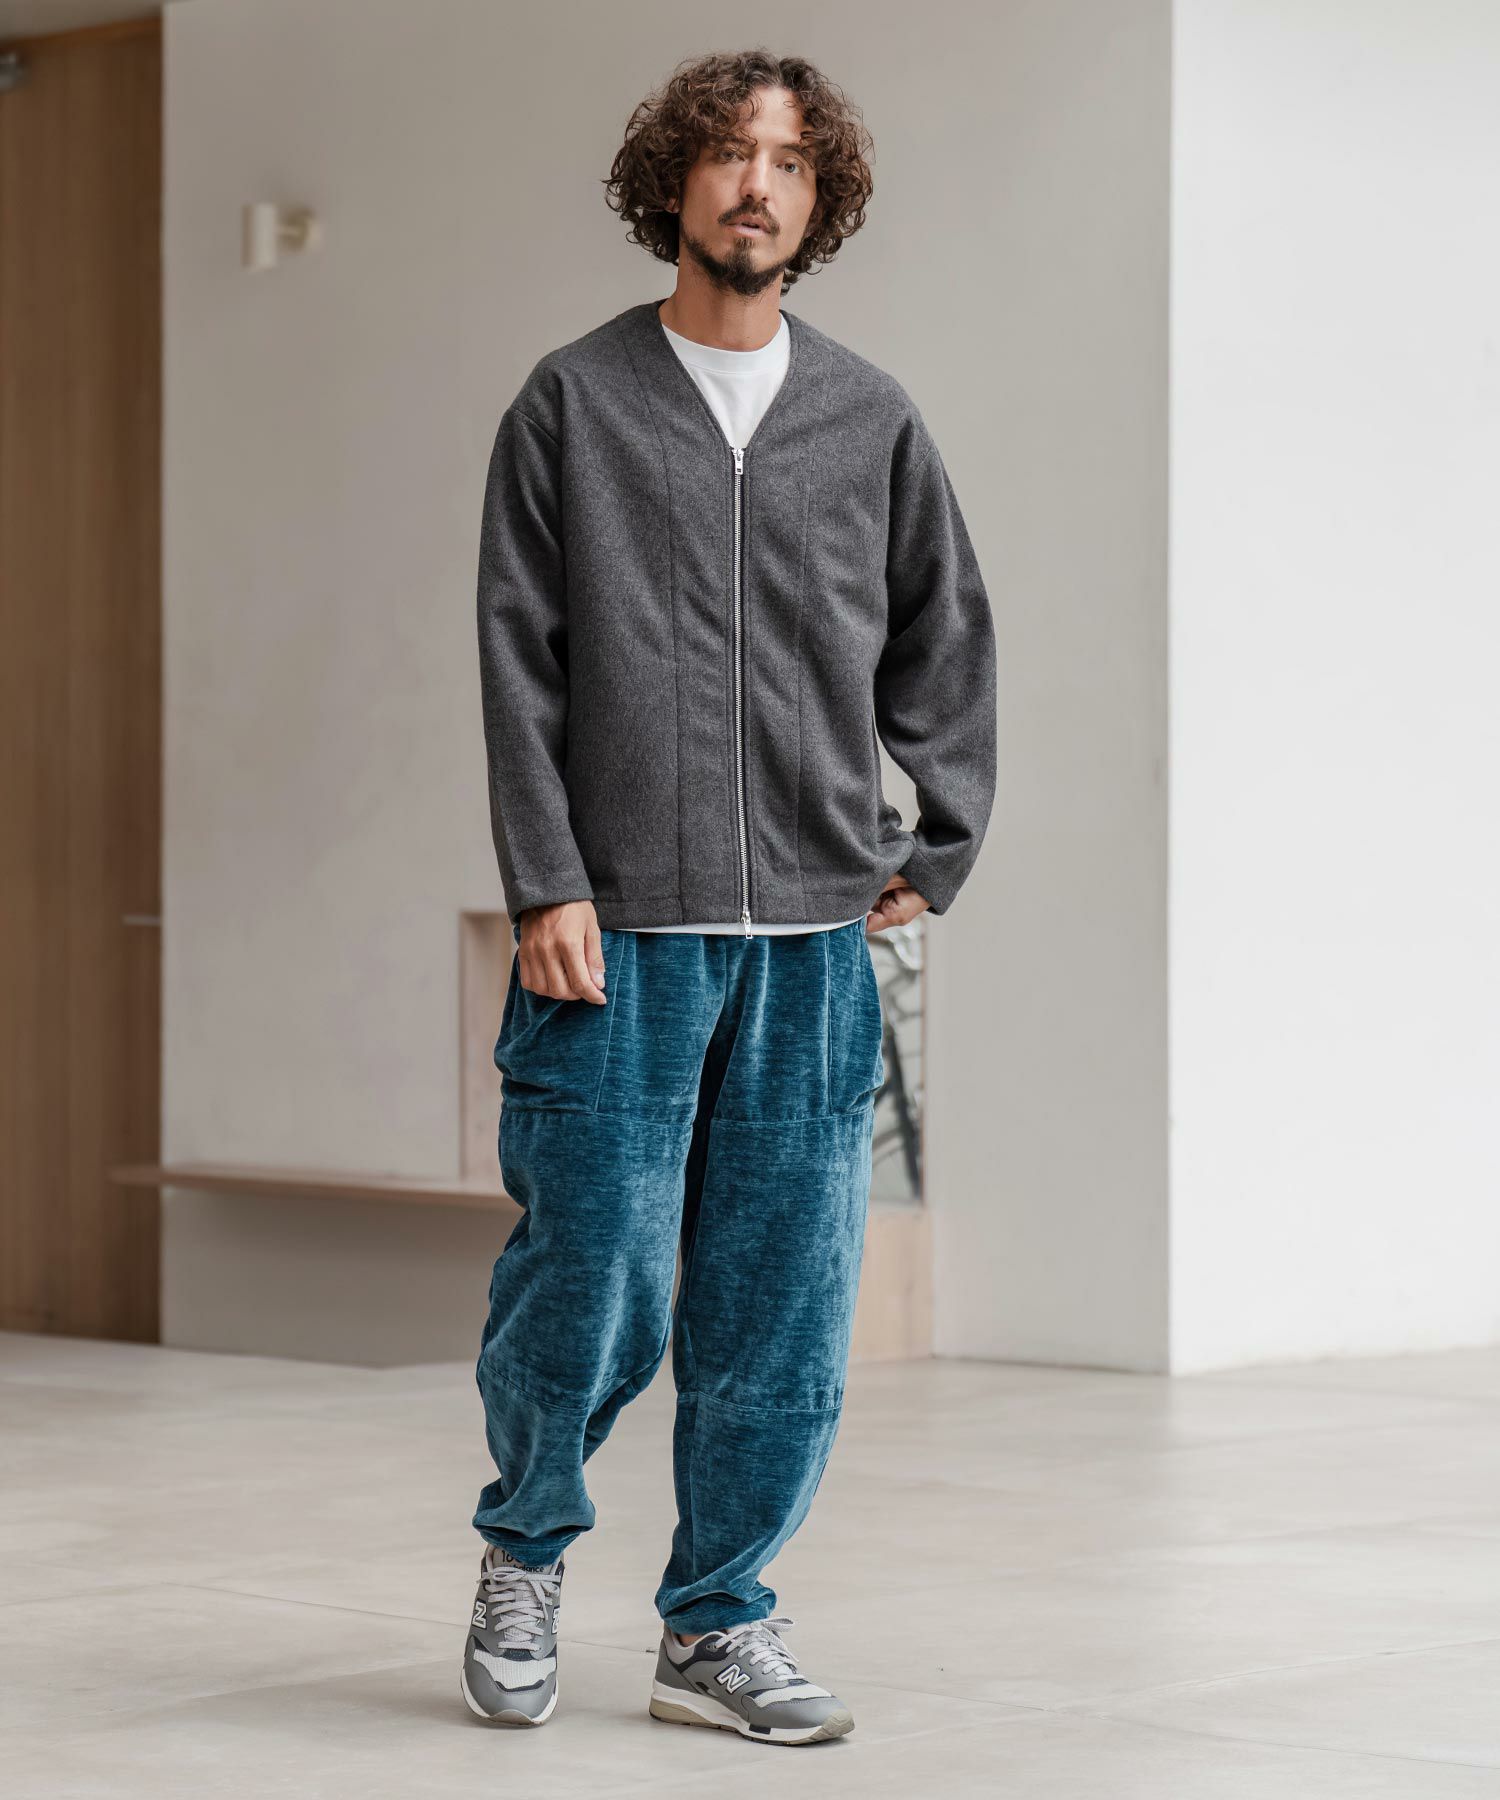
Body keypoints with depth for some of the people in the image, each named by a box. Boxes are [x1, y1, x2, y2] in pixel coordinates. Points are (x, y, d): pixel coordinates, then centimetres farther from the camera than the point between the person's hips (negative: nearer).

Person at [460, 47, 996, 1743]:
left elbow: (945, 643, 20)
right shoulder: (572, 402, 3)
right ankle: (525, 1548, 23)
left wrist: (937, 851, 12)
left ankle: (718, 1624, 15)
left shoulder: (872, 420, 11)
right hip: (620, 932, -3)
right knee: (594, 1286, -4)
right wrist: (545, 886, -9)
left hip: (813, 935, 3)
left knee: (785, 1303, 2)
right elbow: (519, 661, -1)